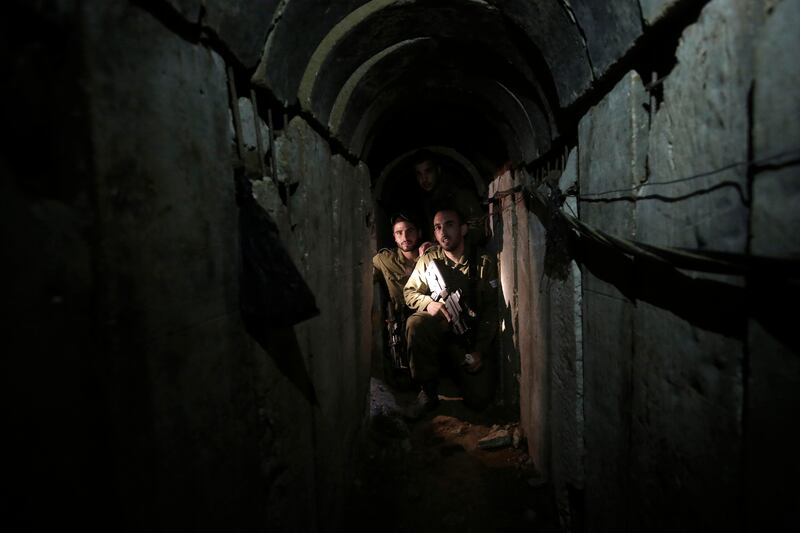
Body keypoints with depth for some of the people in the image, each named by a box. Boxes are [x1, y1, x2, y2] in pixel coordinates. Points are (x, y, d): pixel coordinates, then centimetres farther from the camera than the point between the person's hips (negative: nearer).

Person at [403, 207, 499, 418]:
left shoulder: (484, 262, -4)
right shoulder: (428, 259, 0)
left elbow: (491, 309, -4)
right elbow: (409, 292, 4)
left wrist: (480, 351, -11)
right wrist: (428, 303, -20)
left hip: (471, 333, 0)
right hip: (438, 328, 0)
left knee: (480, 399, -11)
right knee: (415, 323, -35)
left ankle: (456, 367, 24)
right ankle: (428, 391, -15)